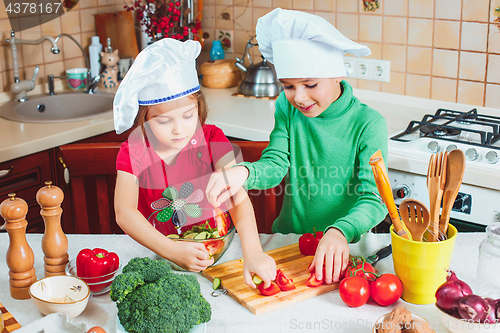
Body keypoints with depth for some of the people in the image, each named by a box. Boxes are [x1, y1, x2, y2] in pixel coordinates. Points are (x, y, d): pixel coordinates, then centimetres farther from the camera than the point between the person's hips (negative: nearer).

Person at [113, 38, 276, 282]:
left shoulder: (211, 140, -7)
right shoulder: (133, 152, -8)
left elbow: (238, 198, -18)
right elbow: (124, 212, -19)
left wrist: (253, 252, -35)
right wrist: (173, 251, -33)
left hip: (211, 248, 0)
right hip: (156, 251, 0)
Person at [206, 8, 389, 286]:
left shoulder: (368, 123, -11)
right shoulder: (287, 108, 1)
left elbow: (374, 199, -17)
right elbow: (275, 164, -8)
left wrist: (340, 231, -38)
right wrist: (244, 173, -32)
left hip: (345, 245, -2)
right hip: (287, 237, 3)